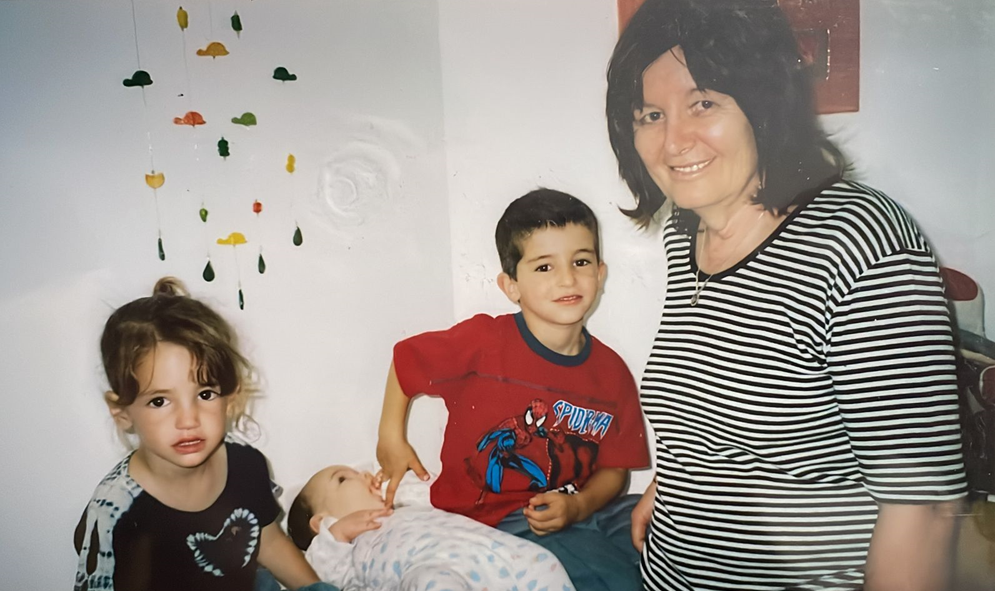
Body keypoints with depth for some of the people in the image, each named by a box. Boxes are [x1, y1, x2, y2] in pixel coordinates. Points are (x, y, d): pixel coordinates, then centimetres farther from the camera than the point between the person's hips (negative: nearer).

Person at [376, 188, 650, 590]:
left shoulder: (612, 373, -2)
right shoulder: (483, 342, -14)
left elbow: (614, 468, 5)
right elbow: (405, 360, 3)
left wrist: (579, 506, -14)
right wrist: (392, 438, 8)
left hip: (574, 511, 5)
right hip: (491, 520, -4)